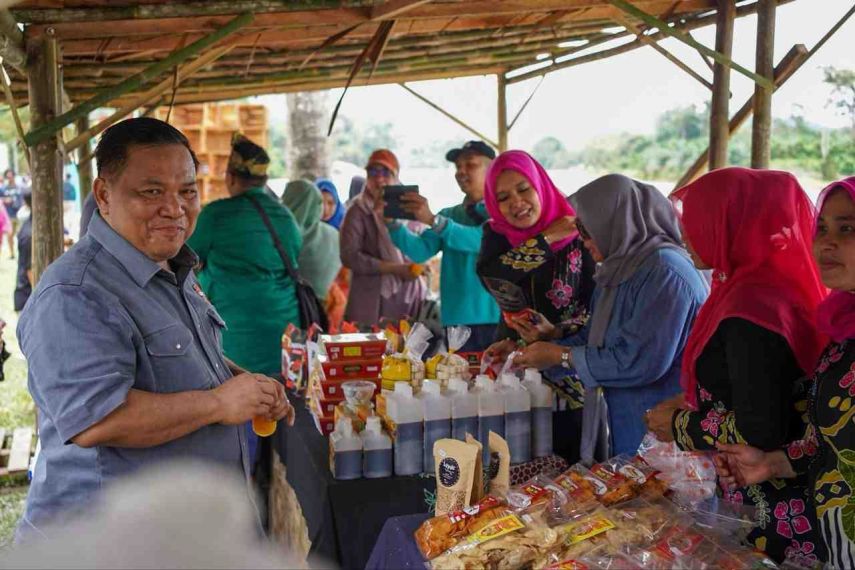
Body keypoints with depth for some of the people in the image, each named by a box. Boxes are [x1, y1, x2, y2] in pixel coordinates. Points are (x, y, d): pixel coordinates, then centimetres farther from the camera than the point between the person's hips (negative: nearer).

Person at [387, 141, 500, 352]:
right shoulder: (449, 215, 16)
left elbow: (483, 240, -19)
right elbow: (419, 251, 1)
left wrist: (433, 220, -27)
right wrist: (392, 222, -15)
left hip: (499, 319, -4)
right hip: (457, 320, 4)